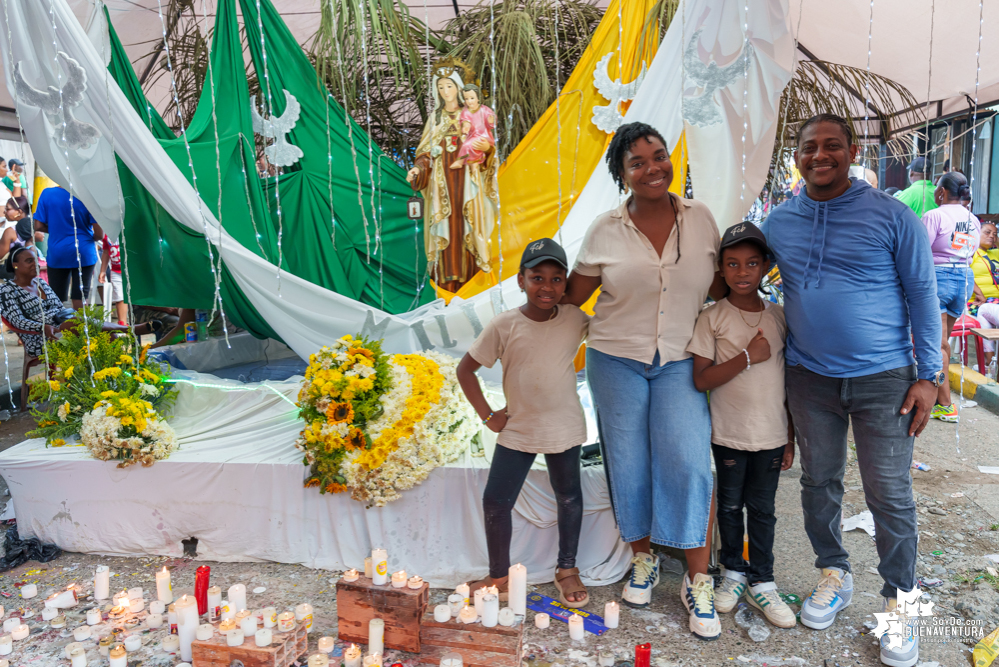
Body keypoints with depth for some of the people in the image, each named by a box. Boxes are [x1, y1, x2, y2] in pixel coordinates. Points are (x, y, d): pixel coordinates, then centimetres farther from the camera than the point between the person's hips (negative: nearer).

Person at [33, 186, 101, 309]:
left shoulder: (47, 194, -4)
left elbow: (38, 226, -2)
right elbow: (99, 233, -10)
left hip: (56, 254, 2)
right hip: (84, 252, -1)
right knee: (80, 299, 3)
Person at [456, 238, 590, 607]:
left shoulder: (575, 319, -8)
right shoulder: (505, 325, -12)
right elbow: (466, 368, -5)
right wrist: (487, 414, -7)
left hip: (564, 428, 1)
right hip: (517, 429, -1)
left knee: (568, 497, 15)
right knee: (495, 501, 1)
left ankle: (567, 569, 36)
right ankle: (499, 577, 23)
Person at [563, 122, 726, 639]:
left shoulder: (699, 218, 2)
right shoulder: (606, 231, -2)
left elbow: (718, 286, 10)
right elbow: (573, 293, 6)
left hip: (680, 362, 0)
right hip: (616, 360, 0)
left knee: (688, 462, -10)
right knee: (628, 464, 7)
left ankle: (698, 582, 6)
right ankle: (643, 559, 29)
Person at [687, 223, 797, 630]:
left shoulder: (778, 317, 2)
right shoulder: (713, 318, -8)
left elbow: (786, 379, 7)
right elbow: (701, 380, -14)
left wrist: (790, 436, 8)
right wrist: (748, 356, -21)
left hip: (771, 435, 2)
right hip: (729, 433, -2)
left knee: (763, 508, 12)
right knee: (731, 505, 13)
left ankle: (761, 582, 26)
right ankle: (733, 572, 33)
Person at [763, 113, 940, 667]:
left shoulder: (891, 216, -6)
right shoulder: (778, 223, 3)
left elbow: (922, 294, -2)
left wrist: (929, 375, -6)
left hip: (883, 378, -3)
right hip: (809, 378, 3)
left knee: (890, 496, 3)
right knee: (818, 482, 14)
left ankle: (897, 601, 23)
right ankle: (833, 575, 35)